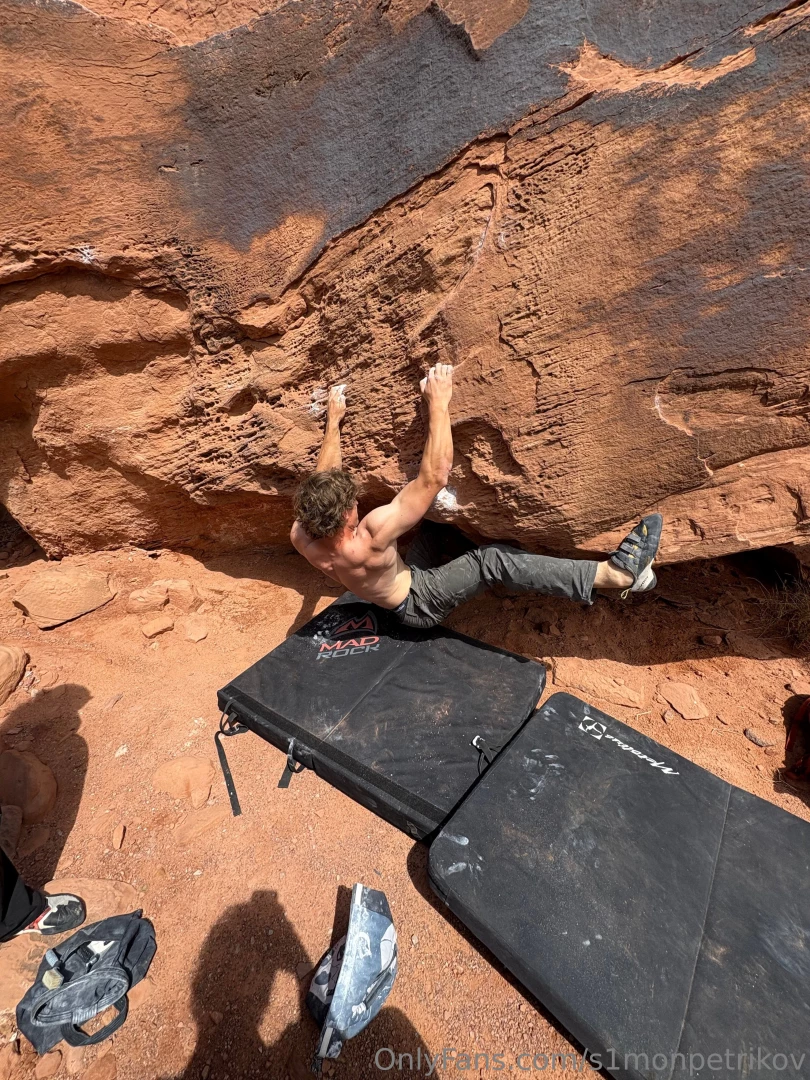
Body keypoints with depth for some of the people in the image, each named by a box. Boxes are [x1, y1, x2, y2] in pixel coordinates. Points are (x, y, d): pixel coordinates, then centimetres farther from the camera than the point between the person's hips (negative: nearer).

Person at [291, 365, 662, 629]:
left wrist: (333, 421, 9)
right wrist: (438, 404, -31)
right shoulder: (370, 538, -41)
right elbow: (435, 476, -40)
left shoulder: (301, 534, -18)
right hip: (417, 604, -9)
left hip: (389, 598, 9)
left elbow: (323, 479, 2)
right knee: (491, 561, -27)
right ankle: (616, 572, -27)